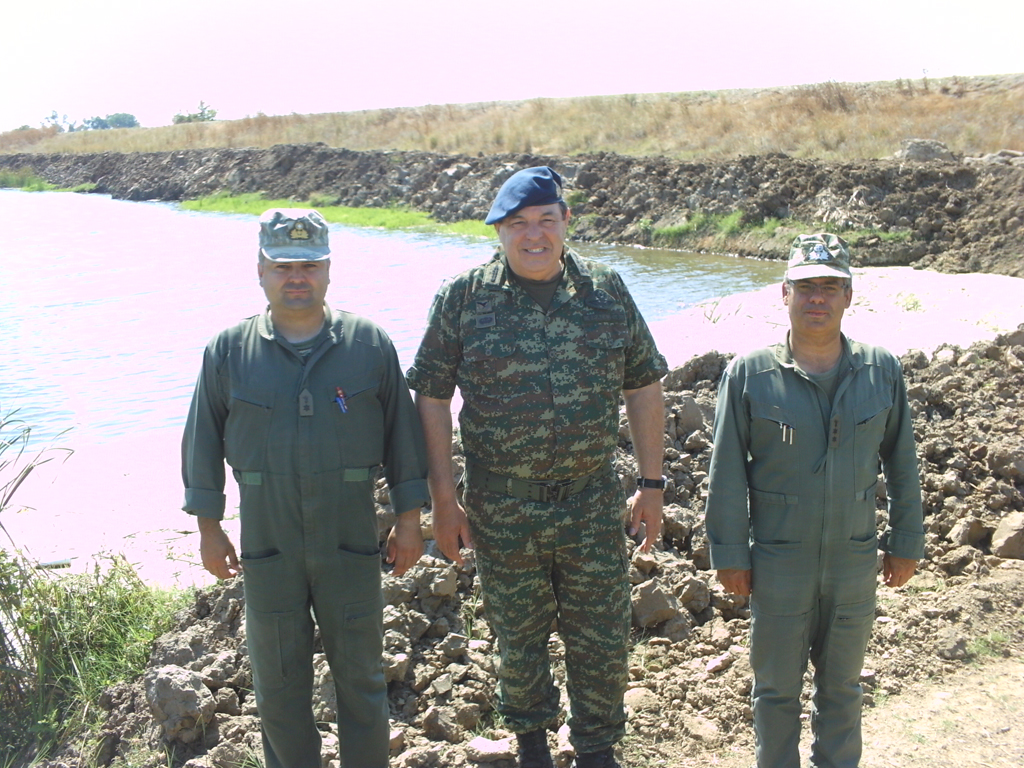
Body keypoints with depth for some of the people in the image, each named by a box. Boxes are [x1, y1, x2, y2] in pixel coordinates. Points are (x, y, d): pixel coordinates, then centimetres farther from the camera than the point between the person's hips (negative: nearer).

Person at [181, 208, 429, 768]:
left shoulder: (370, 344, -2)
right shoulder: (229, 351, 0)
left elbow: (402, 432, 3)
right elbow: (203, 442, 6)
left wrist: (409, 518, 2)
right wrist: (208, 529, 5)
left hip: (350, 541, -1)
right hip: (267, 545, 1)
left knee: (360, 671, 11)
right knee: (278, 679, 13)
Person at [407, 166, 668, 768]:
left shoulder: (607, 291, 0)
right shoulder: (465, 297, -5)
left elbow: (644, 386, 6)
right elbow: (432, 397, -2)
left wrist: (652, 484, 3)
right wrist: (443, 498, -5)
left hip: (593, 507, 1)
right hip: (502, 511, -1)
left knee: (602, 640, 11)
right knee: (519, 638, 16)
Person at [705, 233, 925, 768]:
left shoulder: (883, 372, -3)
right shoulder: (749, 374, -9)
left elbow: (901, 463, 6)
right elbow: (727, 472, -5)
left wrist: (906, 542, 8)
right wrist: (729, 554, -4)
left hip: (856, 561, 2)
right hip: (778, 563, -2)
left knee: (843, 684, 18)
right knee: (777, 686, 13)